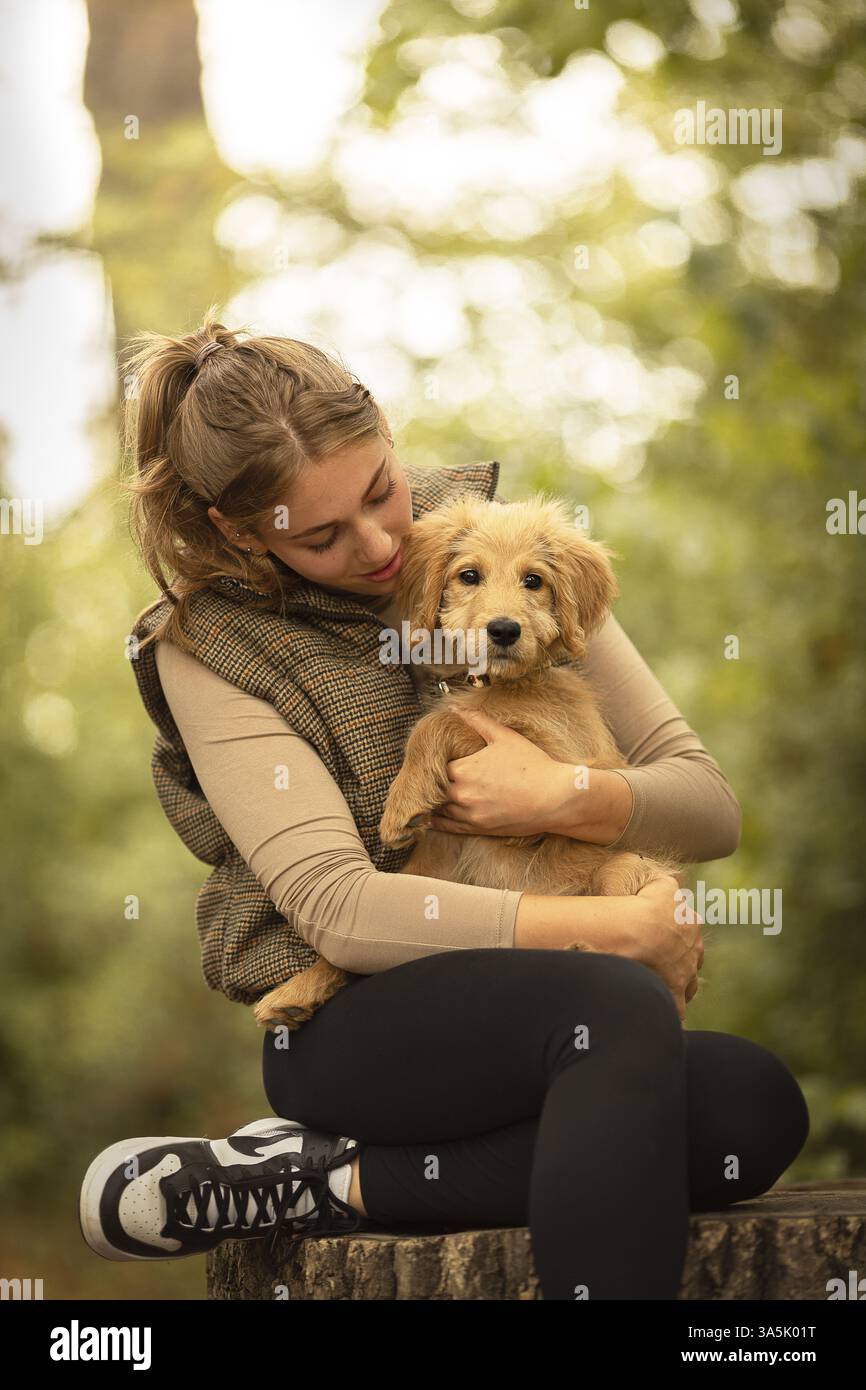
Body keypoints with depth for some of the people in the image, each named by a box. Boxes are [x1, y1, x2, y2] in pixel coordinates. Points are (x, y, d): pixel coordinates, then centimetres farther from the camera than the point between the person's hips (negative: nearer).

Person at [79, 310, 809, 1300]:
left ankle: (323, 1180, -23)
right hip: (354, 1025, -5)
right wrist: (621, 930, -20)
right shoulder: (209, 649, -3)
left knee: (756, 1106, -28)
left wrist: (565, 801, -16)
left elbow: (712, 805, 6)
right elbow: (336, 906, -16)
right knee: (621, 1008, -34)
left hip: (529, 1028, 5)